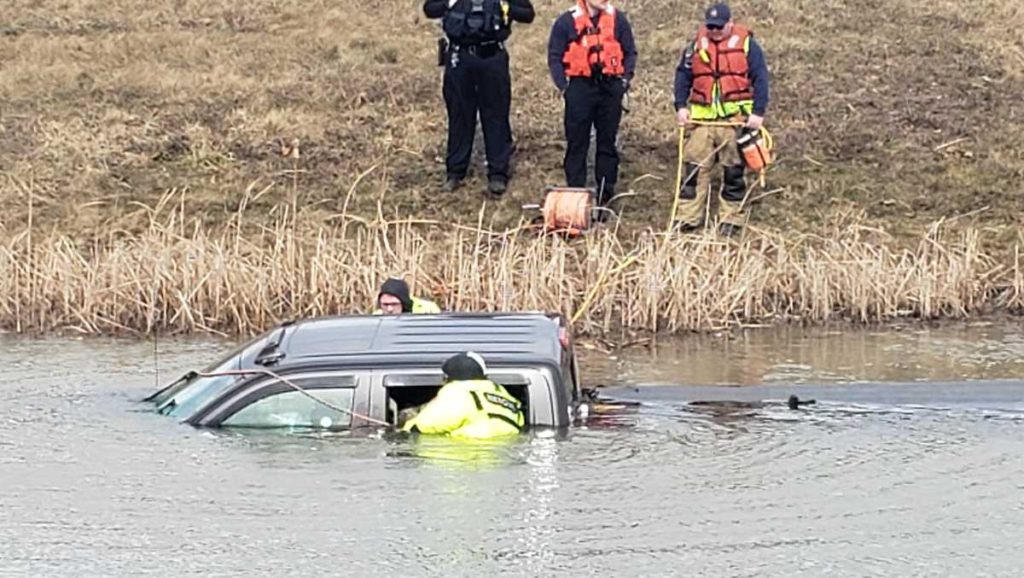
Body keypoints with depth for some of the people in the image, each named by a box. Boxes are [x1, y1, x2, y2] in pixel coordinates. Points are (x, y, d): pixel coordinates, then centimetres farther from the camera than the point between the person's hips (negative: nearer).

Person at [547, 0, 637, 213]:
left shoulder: (618, 19, 6)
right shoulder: (567, 21, 0)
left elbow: (630, 52, 12)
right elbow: (554, 56, 3)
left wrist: (625, 79, 1)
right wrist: (563, 86, -5)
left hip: (610, 88, 2)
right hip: (580, 87, -2)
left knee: (607, 143, 7)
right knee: (577, 144, 1)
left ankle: (605, 195, 14)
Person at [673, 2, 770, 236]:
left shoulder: (747, 45, 0)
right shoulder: (696, 46, 9)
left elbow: (760, 79, -3)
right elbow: (683, 76, 12)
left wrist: (758, 113, -11)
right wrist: (681, 107, 1)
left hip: (735, 118, -2)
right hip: (702, 118, 3)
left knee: (733, 171, 5)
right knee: (694, 167, 0)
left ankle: (732, 219, 12)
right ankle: (688, 217, 4)